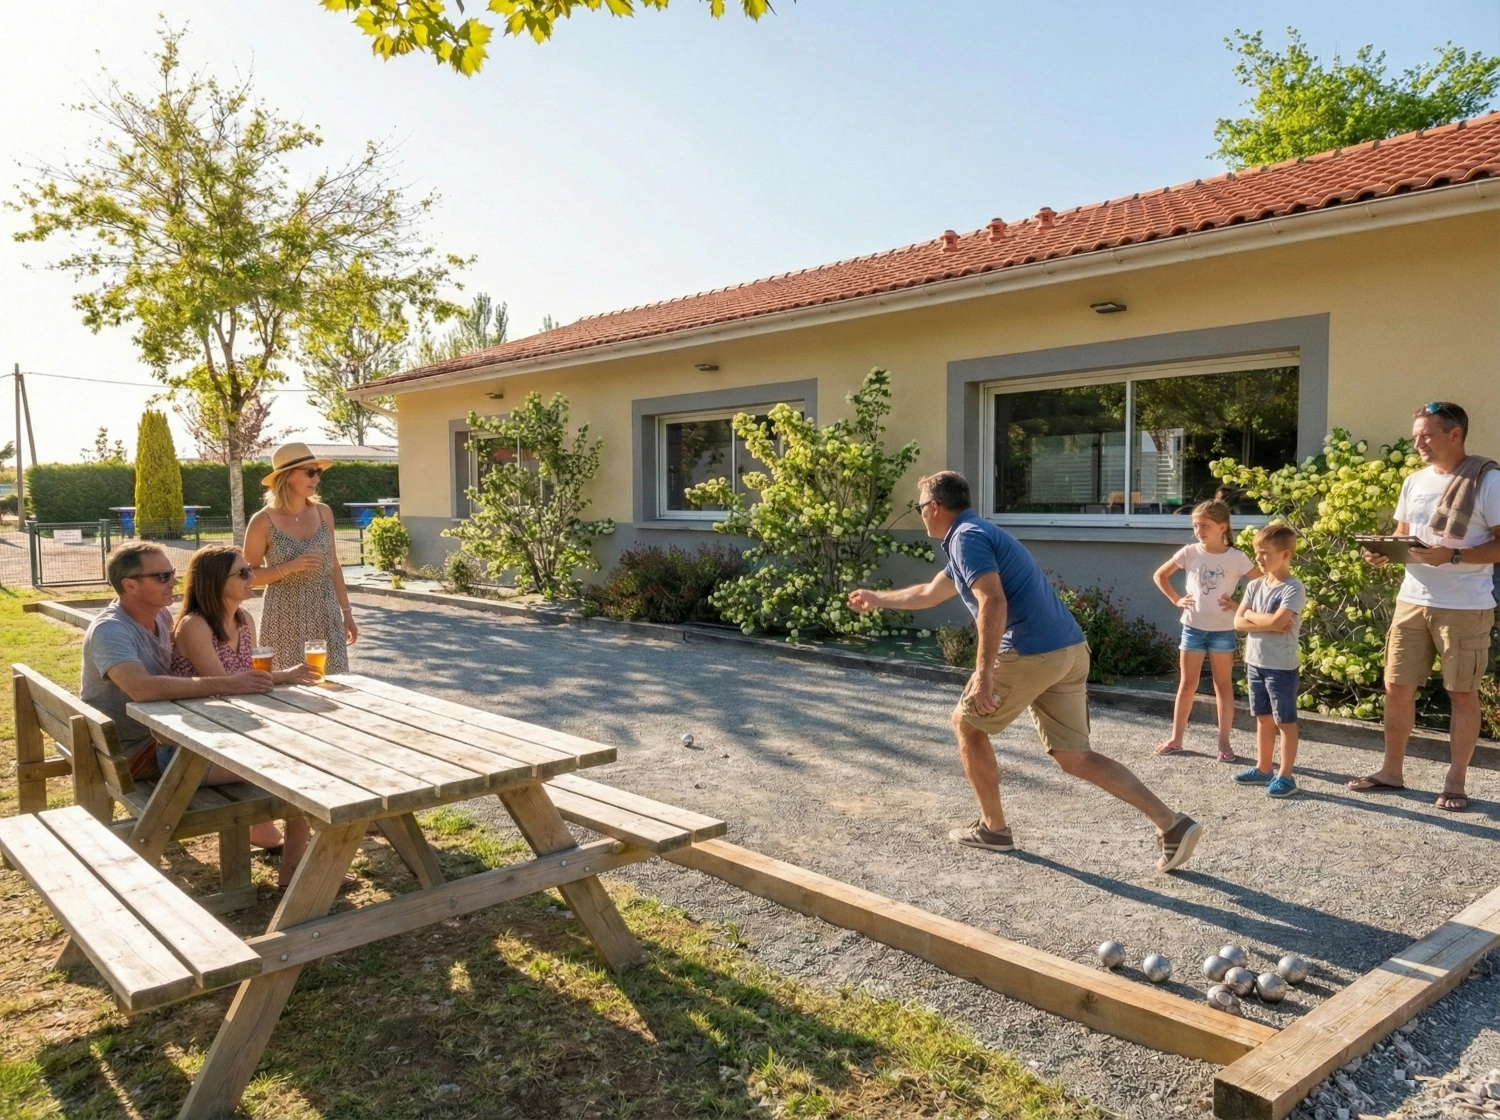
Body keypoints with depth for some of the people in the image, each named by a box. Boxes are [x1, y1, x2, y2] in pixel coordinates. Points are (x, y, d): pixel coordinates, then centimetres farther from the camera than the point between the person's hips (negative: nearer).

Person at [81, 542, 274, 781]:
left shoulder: (162, 614, 3)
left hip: (163, 733, 8)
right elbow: (142, 688, -40)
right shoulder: (109, 630, -21)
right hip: (133, 752, -8)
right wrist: (226, 685, -39)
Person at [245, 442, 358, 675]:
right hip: (286, 617, -3)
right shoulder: (263, 522, -8)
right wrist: (290, 567, -18)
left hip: (325, 615, 4)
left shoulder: (323, 513, 3)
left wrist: (346, 611, 11)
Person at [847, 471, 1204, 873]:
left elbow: (994, 604, -21)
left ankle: (993, 828, 20)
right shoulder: (973, 535, 26)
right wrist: (877, 599, 51)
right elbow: (929, 593, 40)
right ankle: (1172, 824, 3)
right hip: (1069, 651, 9)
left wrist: (983, 674, -21)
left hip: (1031, 653, -9)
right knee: (1073, 758, 10)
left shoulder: (966, 537, -6)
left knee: (967, 724, 12)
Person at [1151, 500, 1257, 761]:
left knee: (1223, 685, 7)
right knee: (1187, 685, 9)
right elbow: (1160, 576, 9)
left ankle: (1224, 742, 15)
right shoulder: (1190, 553, -3)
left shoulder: (1236, 558, -8)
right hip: (1193, 627, 2)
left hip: (1222, 630, -2)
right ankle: (1176, 738, 17)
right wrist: (1176, 600, 0)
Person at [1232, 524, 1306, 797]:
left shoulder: (1293, 588, -14)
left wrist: (1251, 614, -8)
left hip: (1281, 667, -7)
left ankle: (1285, 776, 9)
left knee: (1285, 721, 3)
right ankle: (1262, 769, 27)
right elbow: (1238, 622, 0)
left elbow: (1276, 622, -26)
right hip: (1255, 663, 7)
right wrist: (1267, 624, -15)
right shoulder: (1255, 585, 6)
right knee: (1263, 719, 16)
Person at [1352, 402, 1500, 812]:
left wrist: (1452, 556, -25)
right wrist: (1384, 553, -4)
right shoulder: (1414, 482, 10)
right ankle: (1391, 770, 21)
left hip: (1465, 608, -6)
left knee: (1462, 693, 6)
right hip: (1412, 601, 6)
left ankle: (1456, 781, 17)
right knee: (1397, 687, 9)